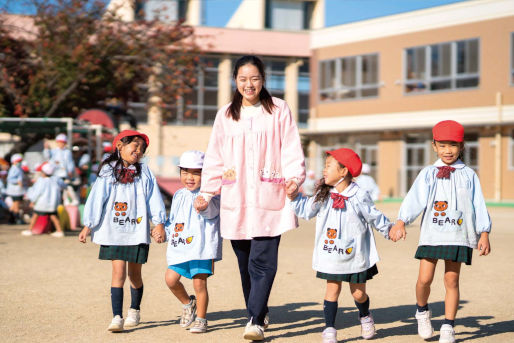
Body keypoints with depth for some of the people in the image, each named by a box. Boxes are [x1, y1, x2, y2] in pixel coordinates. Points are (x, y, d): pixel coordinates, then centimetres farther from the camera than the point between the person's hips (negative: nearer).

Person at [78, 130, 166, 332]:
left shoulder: (144, 173, 6)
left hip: (138, 230, 1)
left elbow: (154, 199, 4)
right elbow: (96, 199, 3)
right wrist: (88, 226, 0)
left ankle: (134, 311, 31)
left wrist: (159, 222, -5)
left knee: (135, 274, 10)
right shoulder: (108, 172, 4)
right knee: (119, 272, -9)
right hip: (113, 231, -1)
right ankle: (117, 317, -7)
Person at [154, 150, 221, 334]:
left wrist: (204, 207, -51)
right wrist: (164, 231, 11)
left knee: (199, 283, -4)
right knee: (171, 279, 1)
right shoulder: (179, 195, 16)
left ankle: (201, 319, 13)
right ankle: (188, 303, 27)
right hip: (179, 246, 6)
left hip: (201, 247, -6)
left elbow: (212, 210, -29)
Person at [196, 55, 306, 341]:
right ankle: (259, 312, 22)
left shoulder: (278, 110, 5)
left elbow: (291, 149, 1)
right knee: (245, 263, 7)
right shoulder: (226, 115, 13)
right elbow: (215, 158, 15)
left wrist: (294, 177, -14)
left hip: (269, 199, -3)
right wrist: (206, 192, 10)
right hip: (236, 201, 3)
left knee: (262, 261, -12)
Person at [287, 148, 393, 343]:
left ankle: (365, 317, 39)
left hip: (355, 254, -2)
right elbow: (307, 210, 12)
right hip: (330, 254, 2)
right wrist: (294, 197, 1)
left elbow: (374, 216, 2)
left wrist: (388, 230, 7)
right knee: (332, 289, 0)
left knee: (358, 293, 9)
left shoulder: (359, 196, -9)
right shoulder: (323, 195, 1)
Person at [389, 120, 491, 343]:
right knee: (424, 278, -4)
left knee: (451, 280, 2)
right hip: (431, 234, 0)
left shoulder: (468, 175, 6)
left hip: (458, 235, 0)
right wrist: (401, 222, -20)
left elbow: (478, 205, 6)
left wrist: (484, 234, 2)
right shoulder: (428, 174, 4)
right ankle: (422, 311, 26)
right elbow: (414, 199, -7)